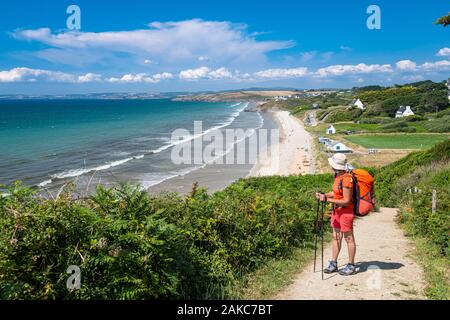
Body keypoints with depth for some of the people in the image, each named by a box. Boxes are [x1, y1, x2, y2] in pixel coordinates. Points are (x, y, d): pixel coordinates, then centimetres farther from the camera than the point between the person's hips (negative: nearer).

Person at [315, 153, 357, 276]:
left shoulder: (346, 179, -23)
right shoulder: (337, 176, 5)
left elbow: (346, 201, -22)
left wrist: (328, 200, -20)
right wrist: (324, 195, 2)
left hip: (346, 211, -9)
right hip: (337, 210, 9)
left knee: (349, 238, 3)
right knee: (336, 237, 13)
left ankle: (351, 266, 15)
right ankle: (333, 263, 21)